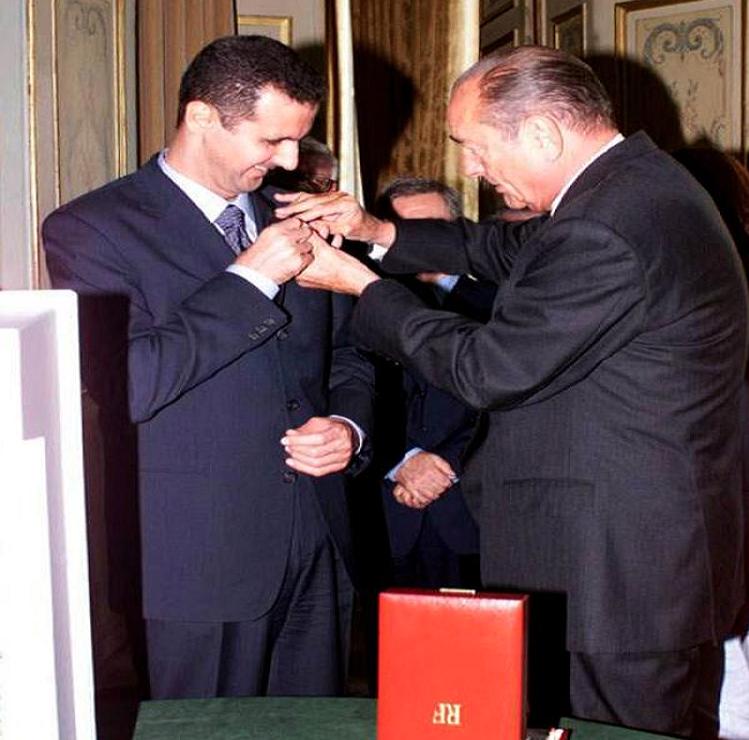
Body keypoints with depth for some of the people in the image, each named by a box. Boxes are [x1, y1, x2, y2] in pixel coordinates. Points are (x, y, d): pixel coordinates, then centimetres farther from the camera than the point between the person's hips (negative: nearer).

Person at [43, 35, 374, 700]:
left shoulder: (291, 221, 12)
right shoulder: (92, 229, -7)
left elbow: (344, 355, 21)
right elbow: (114, 387, -20)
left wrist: (348, 427, -1)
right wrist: (249, 279, -18)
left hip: (318, 550, 6)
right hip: (200, 563, -5)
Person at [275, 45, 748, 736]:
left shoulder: (604, 233, -25)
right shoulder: (640, 180, 7)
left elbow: (485, 369, -19)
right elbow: (515, 249, 19)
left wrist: (358, 283, -7)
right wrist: (379, 231, 10)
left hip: (618, 580, -10)